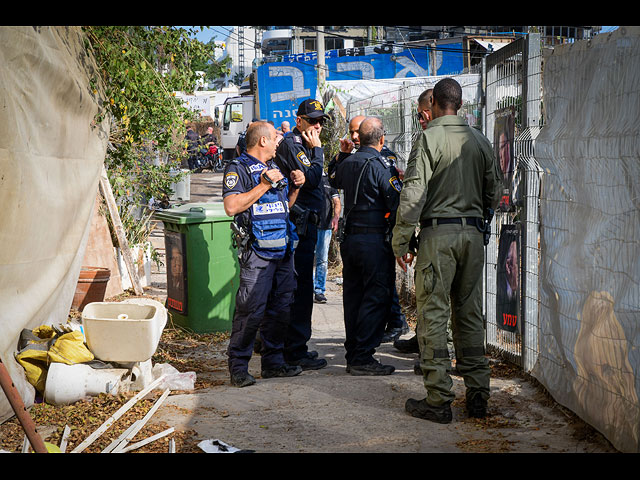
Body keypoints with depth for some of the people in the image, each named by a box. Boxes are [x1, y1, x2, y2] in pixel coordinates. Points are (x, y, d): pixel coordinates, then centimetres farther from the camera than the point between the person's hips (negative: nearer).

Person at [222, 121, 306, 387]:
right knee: (251, 310, -9)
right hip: (256, 252, -8)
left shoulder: (274, 167, 20)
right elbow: (231, 207, -18)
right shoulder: (238, 169, -4)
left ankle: (273, 362, 20)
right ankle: (238, 367, -1)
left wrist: (295, 186, 10)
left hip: (283, 250, 8)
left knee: (280, 308, 10)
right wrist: (264, 185, -16)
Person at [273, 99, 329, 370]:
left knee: (299, 287, 14)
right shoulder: (291, 145, -12)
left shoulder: (303, 145, 20)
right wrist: (317, 149, -12)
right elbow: (312, 178, -21)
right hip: (300, 225, -11)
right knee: (301, 288, -9)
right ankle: (296, 352, -5)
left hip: (305, 224, 11)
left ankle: (294, 347, 22)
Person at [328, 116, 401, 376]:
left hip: (349, 238, 7)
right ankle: (362, 358, -5)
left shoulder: (347, 163, 8)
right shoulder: (382, 166, -12)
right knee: (376, 297, -4)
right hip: (375, 239, -7)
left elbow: (333, 179, 32)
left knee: (353, 296, 13)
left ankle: (352, 354, 18)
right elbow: (396, 204, -15)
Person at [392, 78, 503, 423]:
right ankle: (477, 395, 14)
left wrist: (401, 241, -8)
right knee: (469, 314, 12)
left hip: (438, 231, -5)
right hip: (473, 233, 5)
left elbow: (413, 193, -12)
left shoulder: (429, 138, -7)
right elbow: (494, 191, 13)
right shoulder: (480, 141, 9)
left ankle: (439, 400, -1)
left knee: (433, 315, -1)